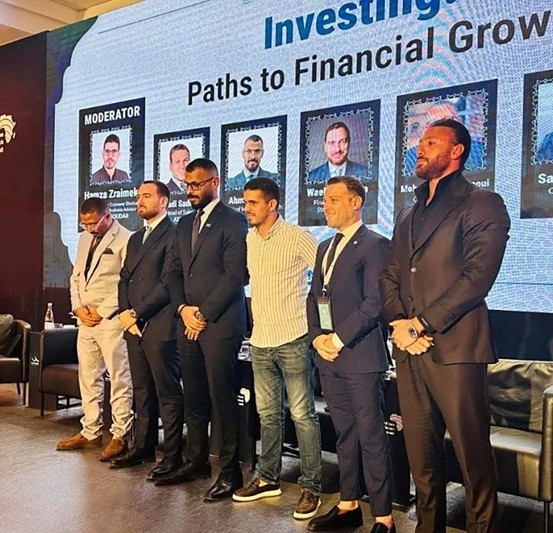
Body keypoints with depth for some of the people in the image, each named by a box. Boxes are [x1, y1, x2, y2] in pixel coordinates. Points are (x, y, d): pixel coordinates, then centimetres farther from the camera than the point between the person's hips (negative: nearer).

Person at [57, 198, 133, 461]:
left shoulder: (125, 240, -8)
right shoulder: (85, 238, 16)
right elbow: (76, 276, 18)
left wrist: (101, 312, -13)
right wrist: (78, 307, 3)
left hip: (111, 321, -7)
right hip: (85, 319, 8)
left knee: (119, 380, -1)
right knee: (88, 379, 13)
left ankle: (120, 436, 6)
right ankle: (90, 432, 23)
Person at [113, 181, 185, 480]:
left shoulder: (173, 235, -7)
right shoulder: (135, 239, 20)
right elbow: (124, 279, 18)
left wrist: (136, 314, -12)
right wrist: (125, 314, 2)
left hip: (160, 327, -8)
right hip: (134, 328, 8)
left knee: (168, 394, -1)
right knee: (142, 391, 15)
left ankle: (173, 455, 7)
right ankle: (143, 447, 26)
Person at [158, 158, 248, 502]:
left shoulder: (233, 222, -6)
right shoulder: (185, 224, 17)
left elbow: (235, 275, -13)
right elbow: (172, 271, 15)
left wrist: (204, 314, -12)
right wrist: (183, 308, 0)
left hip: (220, 324, -7)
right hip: (188, 322, 7)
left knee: (223, 398, -2)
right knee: (194, 397, 13)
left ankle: (230, 471, 9)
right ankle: (196, 461, 26)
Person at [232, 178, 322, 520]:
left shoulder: (298, 237, -9)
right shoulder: (249, 240, 9)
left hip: (293, 340, -6)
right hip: (260, 341, 6)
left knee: (302, 414, 0)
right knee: (268, 413, 15)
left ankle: (312, 487, 11)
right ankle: (269, 478, 28)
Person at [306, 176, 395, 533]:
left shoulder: (375, 245, -7)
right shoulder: (325, 247, 18)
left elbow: (375, 303, -15)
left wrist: (339, 339, -14)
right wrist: (318, 337, 2)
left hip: (361, 357, -7)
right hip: (329, 357, 7)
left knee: (371, 437, -2)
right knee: (345, 435, 15)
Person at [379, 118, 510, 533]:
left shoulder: (482, 204, -1)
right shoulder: (408, 217, 22)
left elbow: (478, 275, -12)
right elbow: (390, 277, 16)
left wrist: (423, 323, -13)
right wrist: (399, 322, -3)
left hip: (454, 347, -6)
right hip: (409, 349, 7)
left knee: (473, 454, 0)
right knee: (421, 455, 12)